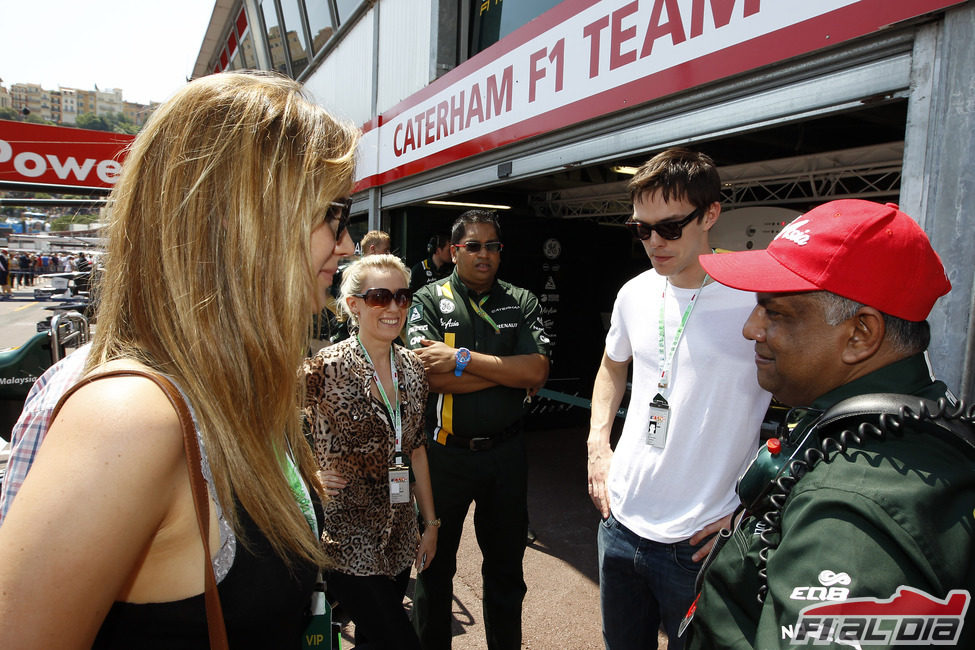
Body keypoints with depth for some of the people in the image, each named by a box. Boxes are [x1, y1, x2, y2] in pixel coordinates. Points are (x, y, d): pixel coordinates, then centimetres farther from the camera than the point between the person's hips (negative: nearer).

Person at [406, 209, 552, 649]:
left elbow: (538, 370, -13)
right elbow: (432, 377, -18)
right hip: (444, 453, -1)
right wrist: (510, 371, -14)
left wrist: (462, 358, -18)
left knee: (506, 564, 19)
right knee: (435, 564, 16)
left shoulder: (522, 303, 2)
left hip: (505, 452, 2)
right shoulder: (429, 300, -4)